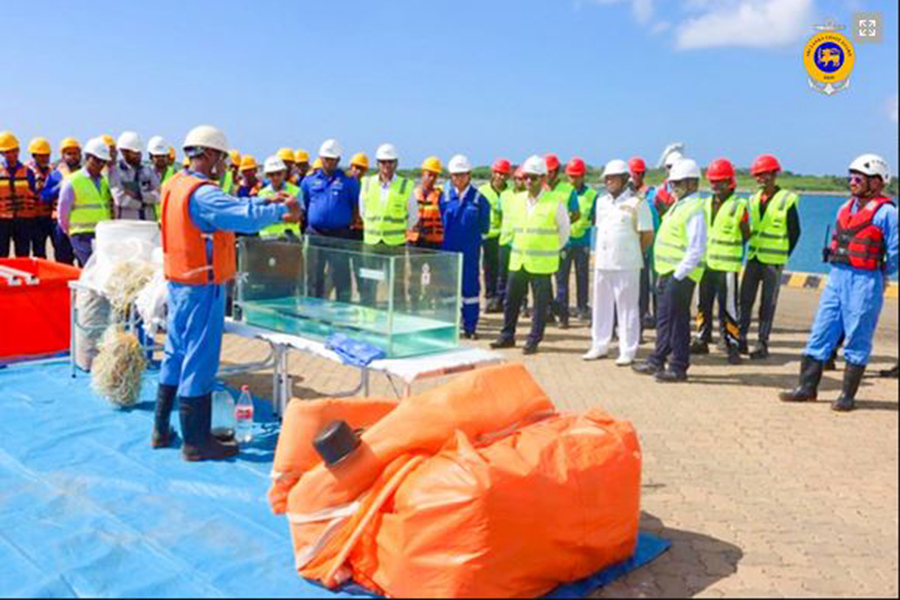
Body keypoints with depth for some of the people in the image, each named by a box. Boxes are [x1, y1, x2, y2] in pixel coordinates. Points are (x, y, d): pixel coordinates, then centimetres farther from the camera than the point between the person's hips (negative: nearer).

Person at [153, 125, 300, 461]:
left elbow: (230, 206, 15)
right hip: (202, 288, -10)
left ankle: (162, 431, 28)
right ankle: (196, 442, 8)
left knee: (175, 356, 18)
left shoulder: (175, 186, 11)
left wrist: (267, 202, 9)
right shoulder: (202, 194, -20)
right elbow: (246, 217, -31)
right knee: (199, 361, -2)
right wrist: (282, 209, -17)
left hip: (178, 284, 10)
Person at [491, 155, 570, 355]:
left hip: (542, 263, -5)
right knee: (511, 300, 9)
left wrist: (552, 250, 6)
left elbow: (564, 230, 2)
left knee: (540, 303, 2)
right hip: (517, 261, 5)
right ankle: (507, 336, 21)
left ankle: (534, 340, 11)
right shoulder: (519, 200, 7)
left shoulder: (554, 202, -7)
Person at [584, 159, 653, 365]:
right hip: (602, 262, 6)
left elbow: (647, 235, -4)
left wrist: (631, 252, 4)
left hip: (626, 265, -6)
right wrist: (597, 253, 12)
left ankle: (628, 351, 7)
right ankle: (600, 346, 23)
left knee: (627, 308, 0)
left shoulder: (636, 203, -7)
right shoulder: (602, 202, 12)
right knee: (601, 305, 12)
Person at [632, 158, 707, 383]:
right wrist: (664, 272, 17)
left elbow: (697, 250, -22)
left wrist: (678, 274, -21)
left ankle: (678, 368, 7)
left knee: (677, 320, -2)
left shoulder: (694, 210, -16)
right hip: (667, 272, 10)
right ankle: (657, 362, 27)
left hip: (681, 274, -10)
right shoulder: (678, 206, 15)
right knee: (664, 318, 16)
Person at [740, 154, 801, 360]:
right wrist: (750, 248, 7)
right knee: (745, 300, 3)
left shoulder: (787, 201, -6)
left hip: (773, 261, -5)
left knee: (768, 304, 0)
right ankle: (740, 339, 11)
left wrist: (784, 256, -3)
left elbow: (795, 232, -3)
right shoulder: (754, 199, 10)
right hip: (753, 257, 5)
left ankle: (763, 344, 6)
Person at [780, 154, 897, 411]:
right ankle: (808, 387, 13)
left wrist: (881, 275, 3)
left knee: (857, 340, 1)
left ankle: (848, 395, 9)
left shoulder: (886, 212, -9)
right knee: (821, 332, 7)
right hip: (837, 277, 7)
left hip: (865, 281, -7)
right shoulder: (846, 207, 13)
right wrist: (838, 270, 16)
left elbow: (895, 253, -8)